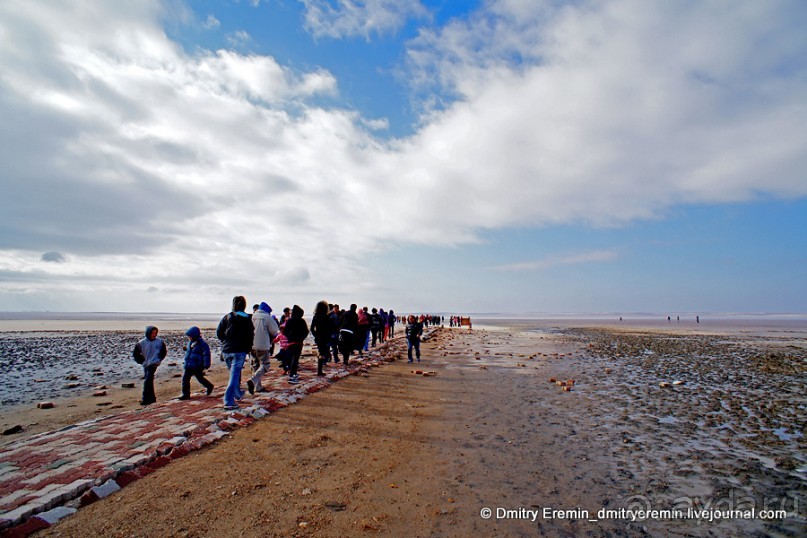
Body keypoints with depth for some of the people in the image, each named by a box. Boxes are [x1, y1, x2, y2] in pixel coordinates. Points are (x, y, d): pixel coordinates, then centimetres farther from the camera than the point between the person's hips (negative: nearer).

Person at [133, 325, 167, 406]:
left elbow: (164, 351, 8)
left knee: (147, 381, -12)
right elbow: (135, 353, 10)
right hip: (146, 365, 4)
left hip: (153, 364, -4)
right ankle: (152, 397, 23)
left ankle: (145, 399, -8)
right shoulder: (141, 343, -2)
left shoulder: (160, 342, -4)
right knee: (149, 382, 12)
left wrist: (159, 359, -1)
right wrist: (142, 361, 4)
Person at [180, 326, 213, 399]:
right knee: (185, 379, 11)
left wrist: (206, 366, -19)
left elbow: (206, 355, -16)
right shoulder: (191, 343, 9)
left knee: (200, 378, -1)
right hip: (189, 366, 8)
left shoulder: (202, 344, -16)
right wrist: (186, 363, 27)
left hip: (197, 366, -8)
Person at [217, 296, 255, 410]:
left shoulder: (227, 317, 2)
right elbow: (250, 336, -4)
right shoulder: (247, 319, -4)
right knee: (234, 375, -4)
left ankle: (238, 394, 36)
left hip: (226, 350, 4)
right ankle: (229, 401, -11)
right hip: (240, 350, -3)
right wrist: (248, 348, 10)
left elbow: (219, 333, 2)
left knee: (234, 373, 21)